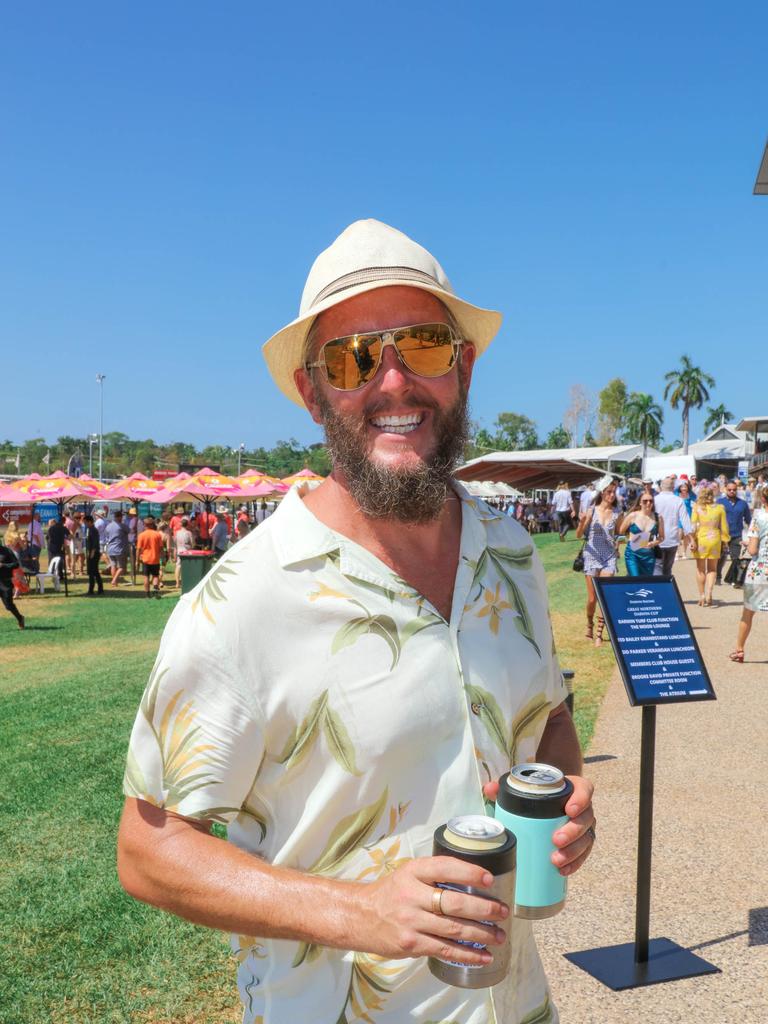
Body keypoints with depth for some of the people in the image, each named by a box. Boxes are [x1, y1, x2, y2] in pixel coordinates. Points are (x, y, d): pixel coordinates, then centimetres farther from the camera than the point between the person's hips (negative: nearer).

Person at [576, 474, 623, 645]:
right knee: (592, 598, 3)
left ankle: (599, 633, 2)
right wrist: (581, 523, -21)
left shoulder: (617, 513, 1)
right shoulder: (592, 511, -4)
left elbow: (619, 534, 12)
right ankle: (589, 624, 31)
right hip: (592, 555, -1)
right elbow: (579, 535, -3)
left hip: (609, 557, 1)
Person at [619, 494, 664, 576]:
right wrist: (630, 538, -4)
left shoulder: (657, 518, 1)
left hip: (649, 554, 3)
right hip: (632, 554, -3)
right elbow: (620, 532, 5)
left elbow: (661, 537, 8)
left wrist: (654, 543, -10)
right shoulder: (632, 516, -4)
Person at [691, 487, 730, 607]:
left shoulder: (697, 508, -5)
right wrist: (725, 540, 13)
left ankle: (702, 596, 15)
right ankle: (709, 593, -3)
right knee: (712, 569, 14)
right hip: (715, 539, 1)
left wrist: (692, 541, -3)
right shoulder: (720, 508, -1)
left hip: (700, 539, -1)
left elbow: (693, 526, -8)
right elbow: (724, 527, 3)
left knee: (700, 569, 12)